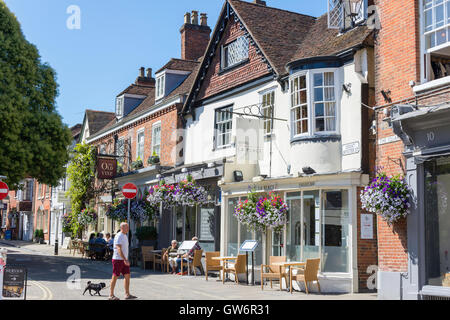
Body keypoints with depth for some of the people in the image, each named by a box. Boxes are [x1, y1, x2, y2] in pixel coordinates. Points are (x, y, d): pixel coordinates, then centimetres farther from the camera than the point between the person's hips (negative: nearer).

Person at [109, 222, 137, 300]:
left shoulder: (125, 236, 14)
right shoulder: (118, 236, -15)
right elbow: (119, 249, -23)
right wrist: (125, 259, -30)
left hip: (124, 260, 9)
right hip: (118, 259, -9)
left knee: (127, 276, 5)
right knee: (115, 277, -1)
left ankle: (127, 294, 9)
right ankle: (111, 295, 7)